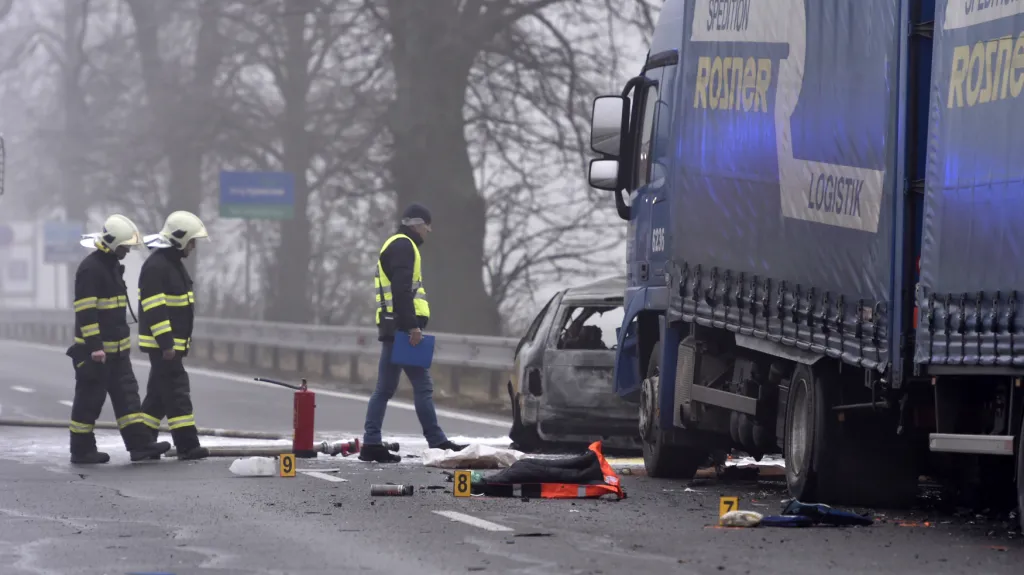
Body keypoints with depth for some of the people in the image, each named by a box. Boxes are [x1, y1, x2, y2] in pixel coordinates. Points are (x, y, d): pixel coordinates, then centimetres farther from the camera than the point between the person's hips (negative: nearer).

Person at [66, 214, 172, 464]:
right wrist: (94, 346, -26)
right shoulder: (90, 269, -17)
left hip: (117, 349, 9)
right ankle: (82, 450, 7)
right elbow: (85, 311, -22)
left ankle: (140, 444, 1)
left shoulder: (113, 266, 15)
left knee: (127, 394, 4)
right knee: (90, 399, -1)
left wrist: (125, 339, 24)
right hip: (95, 351, -9)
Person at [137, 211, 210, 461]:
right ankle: (187, 446, -12)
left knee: (158, 394, 13)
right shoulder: (156, 266, -17)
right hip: (162, 344, -10)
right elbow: (154, 309, -23)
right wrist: (166, 343, -25)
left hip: (174, 343, 10)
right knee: (177, 393, -11)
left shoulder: (175, 264, 16)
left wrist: (182, 341, 23)